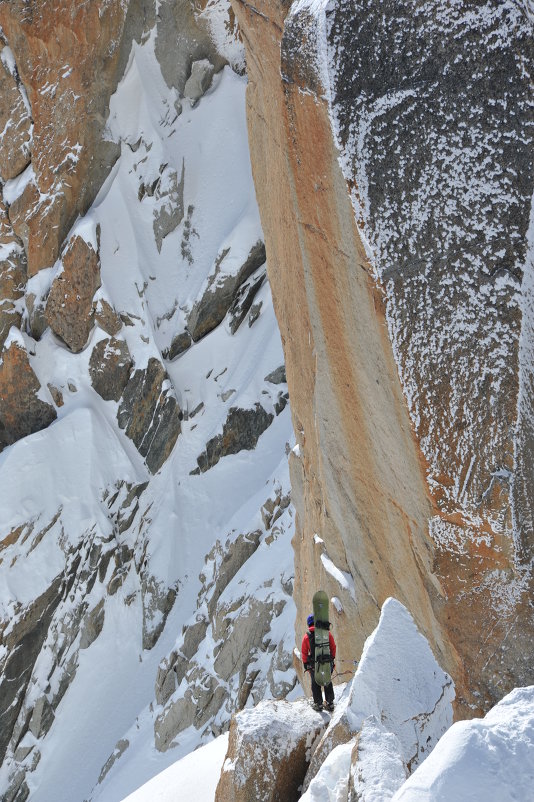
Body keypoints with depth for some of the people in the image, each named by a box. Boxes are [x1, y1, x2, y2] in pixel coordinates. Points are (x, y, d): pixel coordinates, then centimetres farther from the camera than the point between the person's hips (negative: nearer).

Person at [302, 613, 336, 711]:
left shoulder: (307, 636, -5)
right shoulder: (327, 633, -4)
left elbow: (304, 652, 0)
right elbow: (333, 647, 3)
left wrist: (305, 664, 10)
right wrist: (332, 658, 16)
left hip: (314, 664, -1)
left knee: (315, 684, 15)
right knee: (328, 683, 18)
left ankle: (318, 703, 18)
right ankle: (330, 703, 21)